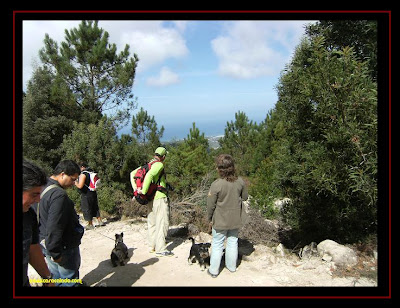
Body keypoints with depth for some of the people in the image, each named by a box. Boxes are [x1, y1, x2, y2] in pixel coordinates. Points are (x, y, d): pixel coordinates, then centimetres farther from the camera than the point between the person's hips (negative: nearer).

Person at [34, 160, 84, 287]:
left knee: (56, 278, 23)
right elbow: (54, 228, -28)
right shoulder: (59, 194, -26)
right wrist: (55, 253, -19)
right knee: (69, 281, 6)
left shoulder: (43, 188, 6)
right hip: (64, 248, -9)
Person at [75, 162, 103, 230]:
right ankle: (100, 221, 23)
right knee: (95, 207, 18)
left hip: (86, 194, -8)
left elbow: (80, 186, -23)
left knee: (87, 209, 5)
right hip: (93, 193, 8)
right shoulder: (91, 172, 8)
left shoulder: (83, 174, -18)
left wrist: (76, 183, -4)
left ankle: (90, 224, 14)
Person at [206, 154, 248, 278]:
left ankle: (214, 270, 24)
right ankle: (231, 266, 37)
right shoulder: (240, 181, -11)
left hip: (220, 221, -3)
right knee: (233, 242, 21)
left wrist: (209, 218, 2)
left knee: (217, 245, 12)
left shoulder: (216, 184, -23)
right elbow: (245, 197, 4)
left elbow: (211, 205, -14)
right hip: (236, 220, 4)